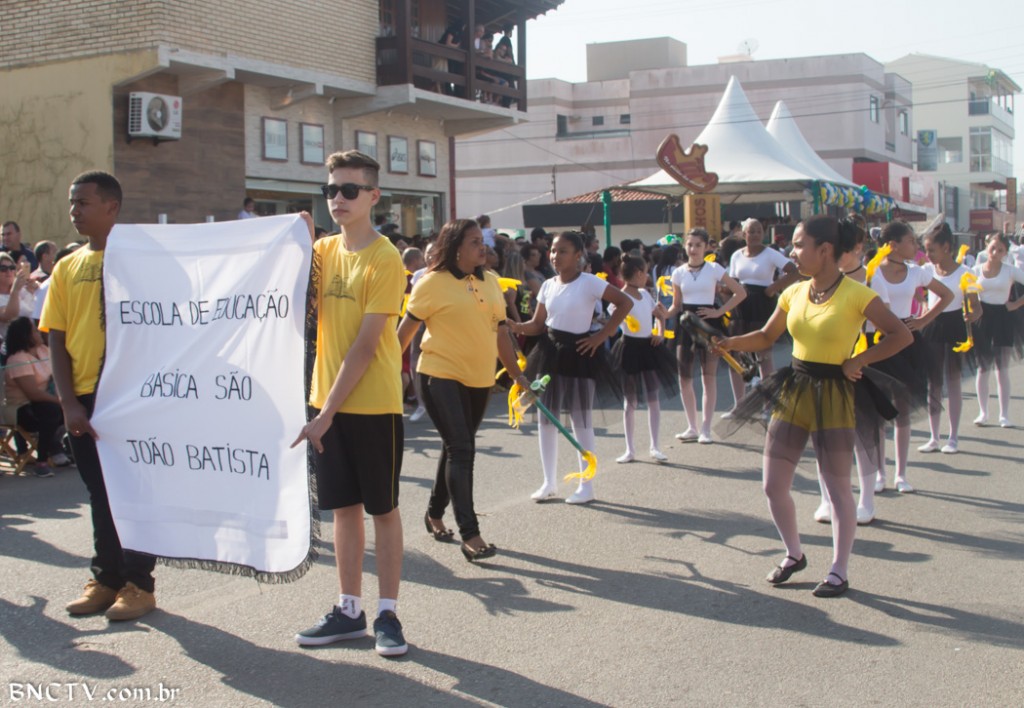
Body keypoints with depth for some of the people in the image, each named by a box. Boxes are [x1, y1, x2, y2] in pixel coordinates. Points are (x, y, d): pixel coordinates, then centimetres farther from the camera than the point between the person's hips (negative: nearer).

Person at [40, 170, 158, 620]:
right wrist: (69, 402, -2)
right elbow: (56, 339, 8)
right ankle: (106, 580, 23)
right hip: (84, 398, 5)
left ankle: (139, 585, 11)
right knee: (100, 493, 12)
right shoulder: (67, 268, 10)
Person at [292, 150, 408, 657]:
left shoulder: (385, 260, -12)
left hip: (373, 404, -6)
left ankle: (387, 613, 14)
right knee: (344, 507, 12)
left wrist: (328, 411, -18)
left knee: (383, 508, 5)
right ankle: (349, 611, 22)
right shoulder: (321, 251, 8)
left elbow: (366, 344, -16)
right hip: (328, 401, 6)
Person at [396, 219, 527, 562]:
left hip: (479, 379, 6)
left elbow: (499, 330, 14)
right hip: (441, 376, -6)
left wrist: (515, 373, 15)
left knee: (457, 448, 16)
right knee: (461, 450, -12)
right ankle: (470, 534, -11)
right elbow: (406, 328, -6)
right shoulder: (433, 282, -10)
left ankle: (435, 513, 35)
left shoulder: (490, 281, 7)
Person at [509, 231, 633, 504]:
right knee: (546, 418, 8)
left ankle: (586, 486, 11)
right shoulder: (548, 286, 6)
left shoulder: (589, 282, -11)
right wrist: (516, 327, -12)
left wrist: (601, 336, -15)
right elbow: (538, 324, 9)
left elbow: (625, 303, -15)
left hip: (578, 354, -6)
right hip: (550, 352, 6)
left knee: (581, 420, 1)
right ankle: (549, 482, 19)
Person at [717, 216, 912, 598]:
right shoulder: (794, 293, 4)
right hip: (793, 390, 6)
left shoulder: (855, 294, -13)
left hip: (832, 395, -6)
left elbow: (902, 335, -11)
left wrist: (859, 360, -14)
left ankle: (839, 571, 16)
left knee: (838, 487, 2)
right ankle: (794, 554, 27)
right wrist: (731, 342, -4)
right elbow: (766, 337, 13)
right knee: (773, 485, 6)